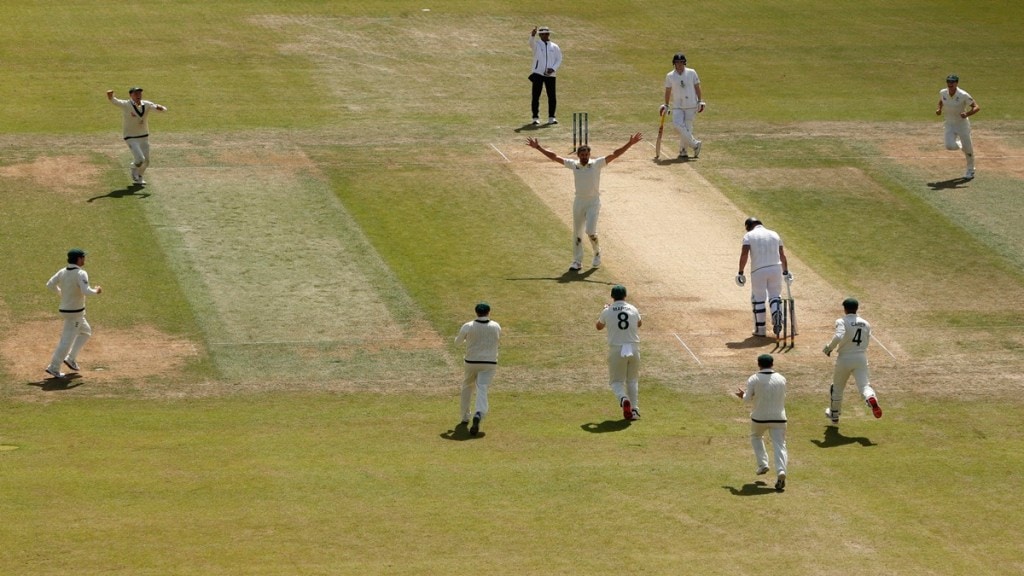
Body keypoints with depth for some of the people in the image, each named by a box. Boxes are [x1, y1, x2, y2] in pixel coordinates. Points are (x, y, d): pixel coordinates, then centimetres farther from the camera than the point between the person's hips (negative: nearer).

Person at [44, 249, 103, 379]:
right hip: (75, 312, -9)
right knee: (67, 340, -3)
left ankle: (71, 358, 21)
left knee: (86, 331, 25)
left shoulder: (62, 272, 2)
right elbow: (86, 291, -31)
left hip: (65, 308, 9)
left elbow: (50, 284, 9)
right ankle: (54, 367, -2)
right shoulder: (80, 274, -20)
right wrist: (96, 291, -11)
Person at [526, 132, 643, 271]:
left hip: (593, 202, -4)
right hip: (579, 201, 4)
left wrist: (630, 144, -22)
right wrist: (538, 147, 6)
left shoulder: (597, 164, -6)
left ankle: (597, 252, 13)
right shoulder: (574, 165, 3)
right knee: (577, 233, 7)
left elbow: (615, 155, -13)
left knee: (590, 231, -14)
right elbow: (554, 157, 7)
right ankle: (577, 261, 16)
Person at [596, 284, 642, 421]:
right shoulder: (633, 310, 3)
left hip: (616, 349, -2)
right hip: (633, 348, 2)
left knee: (616, 380, 8)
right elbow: (639, 323, 26)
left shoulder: (607, 312, -2)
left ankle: (623, 398, -24)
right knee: (632, 380, 19)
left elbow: (599, 326, 18)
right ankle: (634, 409, 10)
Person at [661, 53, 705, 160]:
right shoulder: (670, 76, 5)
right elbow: (668, 91, 11)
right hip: (677, 106, 1)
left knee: (687, 127, -2)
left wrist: (700, 102, -2)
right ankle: (695, 144, -5)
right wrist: (666, 105, 10)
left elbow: (697, 87, 4)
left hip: (691, 105, -1)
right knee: (678, 125, -18)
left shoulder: (691, 73, 2)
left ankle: (683, 151, 11)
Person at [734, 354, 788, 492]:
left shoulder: (754, 380, -7)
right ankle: (781, 471, -24)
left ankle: (762, 464, 20)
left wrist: (743, 395, 14)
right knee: (779, 445, -1)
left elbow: (748, 399, -8)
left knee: (756, 437, 29)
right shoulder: (781, 379, 3)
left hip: (759, 417, -1)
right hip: (778, 418, 1)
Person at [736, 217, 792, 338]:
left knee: (758, 299, 8)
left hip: (758, 270, -3)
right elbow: (782, 255, 14)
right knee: (775, 295, 14)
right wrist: (786, 272, 21)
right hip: (776, 268, 3)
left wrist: (740, 273, -5)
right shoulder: (774, 234, 15)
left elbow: (744, 254, -10)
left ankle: (760, 329, 11)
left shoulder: (749, 236, 2)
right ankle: (777, 315, -15)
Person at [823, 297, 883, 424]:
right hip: (861, 358, 2)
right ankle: (871, 399, -44)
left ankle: (834, 415, 34)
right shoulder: (865, 324, 8)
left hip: (844, 358, -2)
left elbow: (839, 337, -25)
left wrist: (828, 348, -10)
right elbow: (866, 342, 12)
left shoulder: (842, 322, -9)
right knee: (864, 384, -8)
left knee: (837, 388, 18)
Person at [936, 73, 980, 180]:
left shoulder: (963, 95, -21)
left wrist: (967, 114, -38)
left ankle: (970, 170, 28)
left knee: (967, 149, 3)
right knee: (950, 146, -18)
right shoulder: (942, 93, -7)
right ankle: (960, 144, 21)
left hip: (962, 123, -3)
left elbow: (977, 107, -20)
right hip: (949, 124, 3)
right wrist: (939, 109, -4)